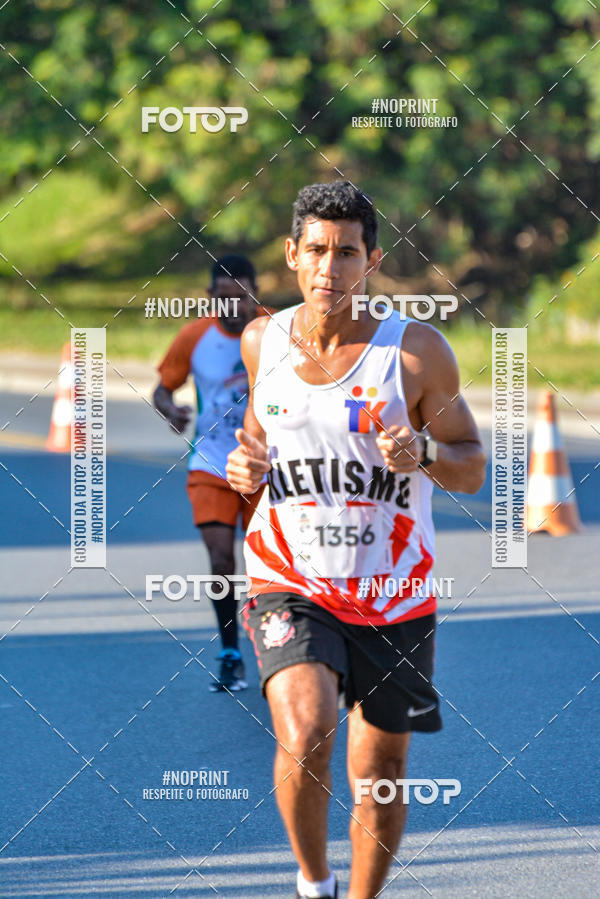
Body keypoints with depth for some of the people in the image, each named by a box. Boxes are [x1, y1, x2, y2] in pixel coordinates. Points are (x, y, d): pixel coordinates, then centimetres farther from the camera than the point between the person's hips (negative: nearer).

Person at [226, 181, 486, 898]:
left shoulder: (415, 350, -8)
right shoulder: (262, 341, 0)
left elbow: (472, 470, 0)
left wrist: (422, 454, -22)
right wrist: (244, 463, 0)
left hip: (392, 597, 0)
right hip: (290, 585, 0)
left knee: (378, 777, 8)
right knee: (303, 741, -24)